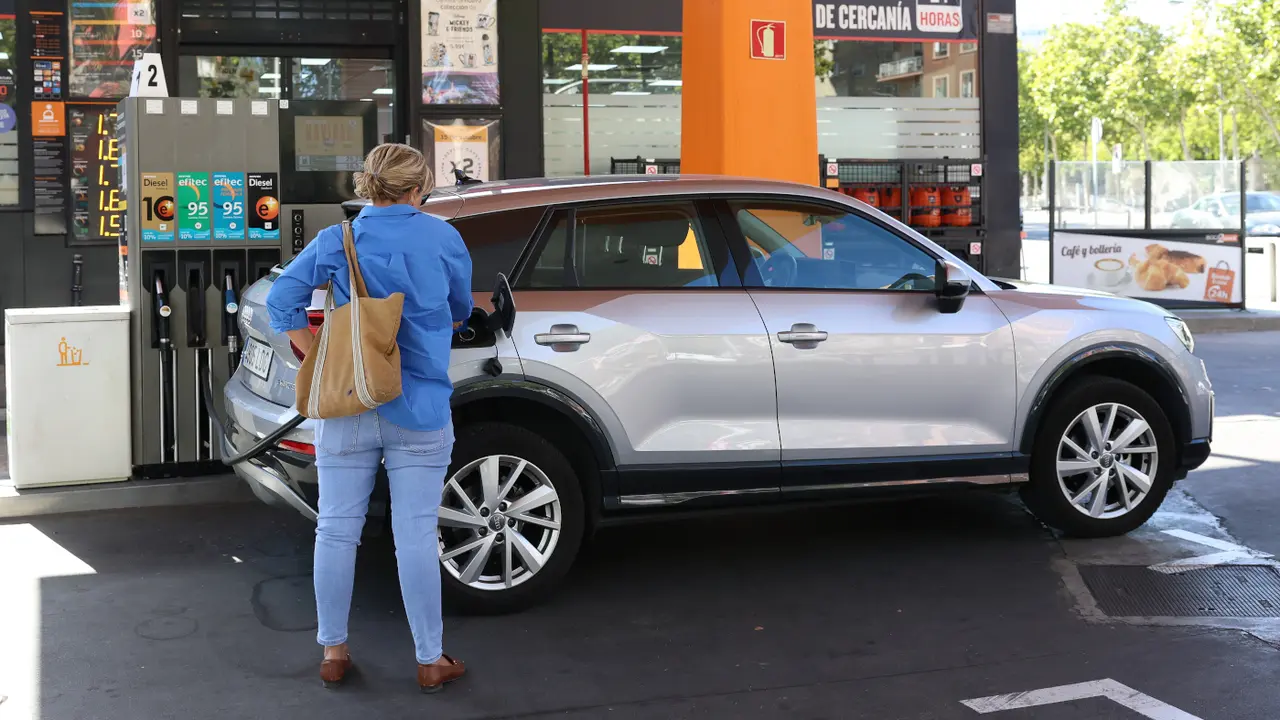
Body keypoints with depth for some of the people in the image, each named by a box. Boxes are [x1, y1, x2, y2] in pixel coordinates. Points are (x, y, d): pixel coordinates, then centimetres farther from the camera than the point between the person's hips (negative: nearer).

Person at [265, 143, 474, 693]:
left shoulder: (334, 242, 2)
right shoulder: (442, 238, 0)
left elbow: (281, 302, -4)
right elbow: (460, 312, 15)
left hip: (346, 409, 2)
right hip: (419, 410, -1)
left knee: (337, 530, 10)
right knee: (416, 536, 2)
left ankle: (333, 652, 20)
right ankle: (430, 661, 10)